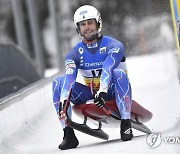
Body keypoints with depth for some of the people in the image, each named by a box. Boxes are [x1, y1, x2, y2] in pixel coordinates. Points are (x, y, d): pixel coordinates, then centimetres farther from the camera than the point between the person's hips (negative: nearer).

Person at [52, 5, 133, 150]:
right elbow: (70, 76, -21)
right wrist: (63, 100, -39)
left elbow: (107, 69, -31)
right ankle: (69, 134, -19)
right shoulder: (74, 53, -2)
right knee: (58, 83, -16)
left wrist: (102, 92, -48)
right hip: (90, 93, 4)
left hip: (111, 91, -4)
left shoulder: (114, 45, -12)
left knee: (119, 74, -35)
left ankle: (126, 124, -33)